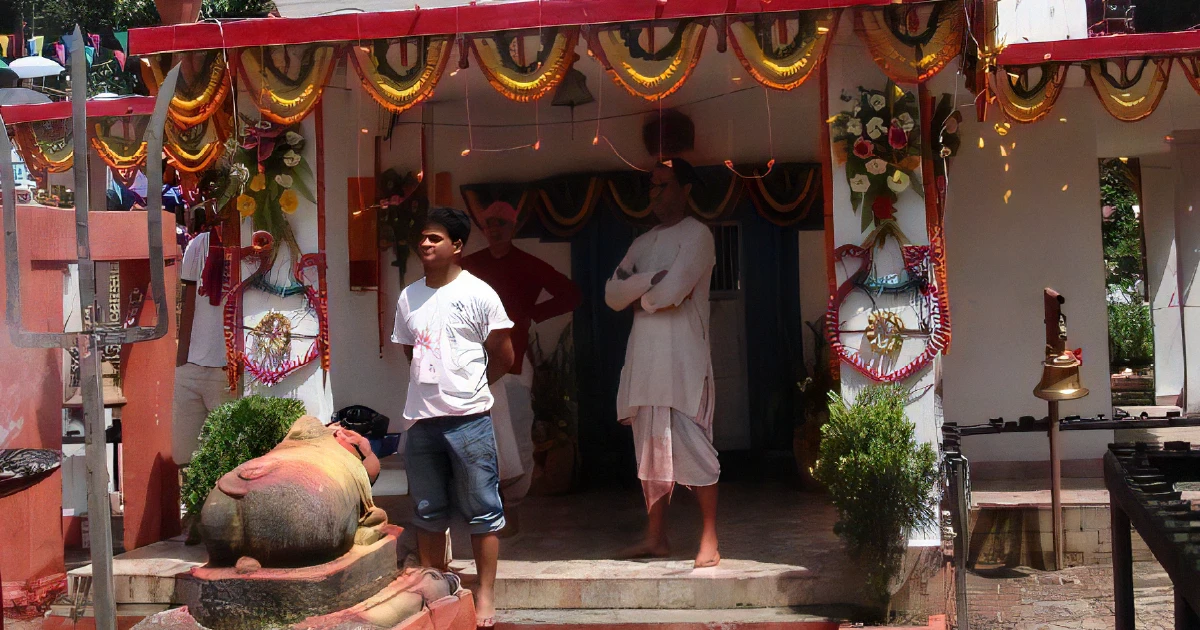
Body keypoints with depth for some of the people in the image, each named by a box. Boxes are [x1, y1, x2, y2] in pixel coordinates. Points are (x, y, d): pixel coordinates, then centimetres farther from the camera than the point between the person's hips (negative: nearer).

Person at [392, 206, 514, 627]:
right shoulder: (408, 297, 10)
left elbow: (503, 357, 0)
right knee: (428, 512, 12)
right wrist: (433, 388, 13)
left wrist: (469, 388, 9)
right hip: (421, 419, 5)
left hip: (468, 419, -5)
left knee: (482, 512, 2)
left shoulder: (478, 294, -5)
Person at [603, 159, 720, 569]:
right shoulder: (644, 243, 20)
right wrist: (650, 281, -9)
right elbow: (612, 294, 7)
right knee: (651, 448, 10)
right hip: (644, 357, 7)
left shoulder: (697, 236, -3)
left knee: (693, 446, -8)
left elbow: (671, 293, -16)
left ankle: (709, 543, -4)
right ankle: (656, 537, 18)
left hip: (683, 358, -7)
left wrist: (637, 298, 1)